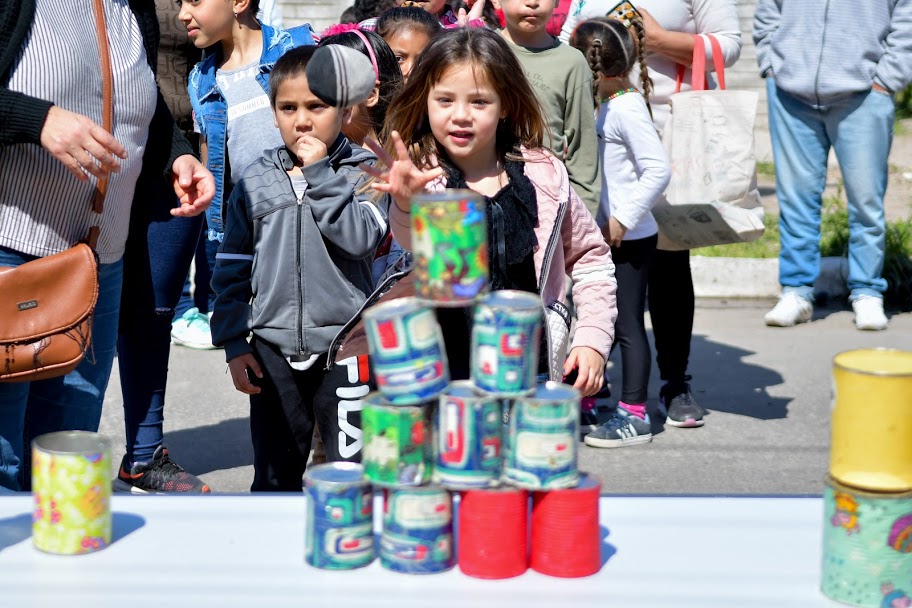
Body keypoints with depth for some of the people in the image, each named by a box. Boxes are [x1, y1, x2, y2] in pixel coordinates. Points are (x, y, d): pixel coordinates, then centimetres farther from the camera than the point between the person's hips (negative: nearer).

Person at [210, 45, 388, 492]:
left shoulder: (363, 173, -2)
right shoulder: (255, 182, 6)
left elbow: (361, 238, -21)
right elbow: (231, 269, 10)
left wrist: (319, 173, -17)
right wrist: (233, 343, 5)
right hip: (272, 350, 3)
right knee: (274, 477, 15)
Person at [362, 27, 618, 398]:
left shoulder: (544, 176, 1)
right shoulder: (421, 179, -7)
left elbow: (590, 258, 13)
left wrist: (593, 340, 2)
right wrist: (408, 204, -52)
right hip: (443, 379, -2)